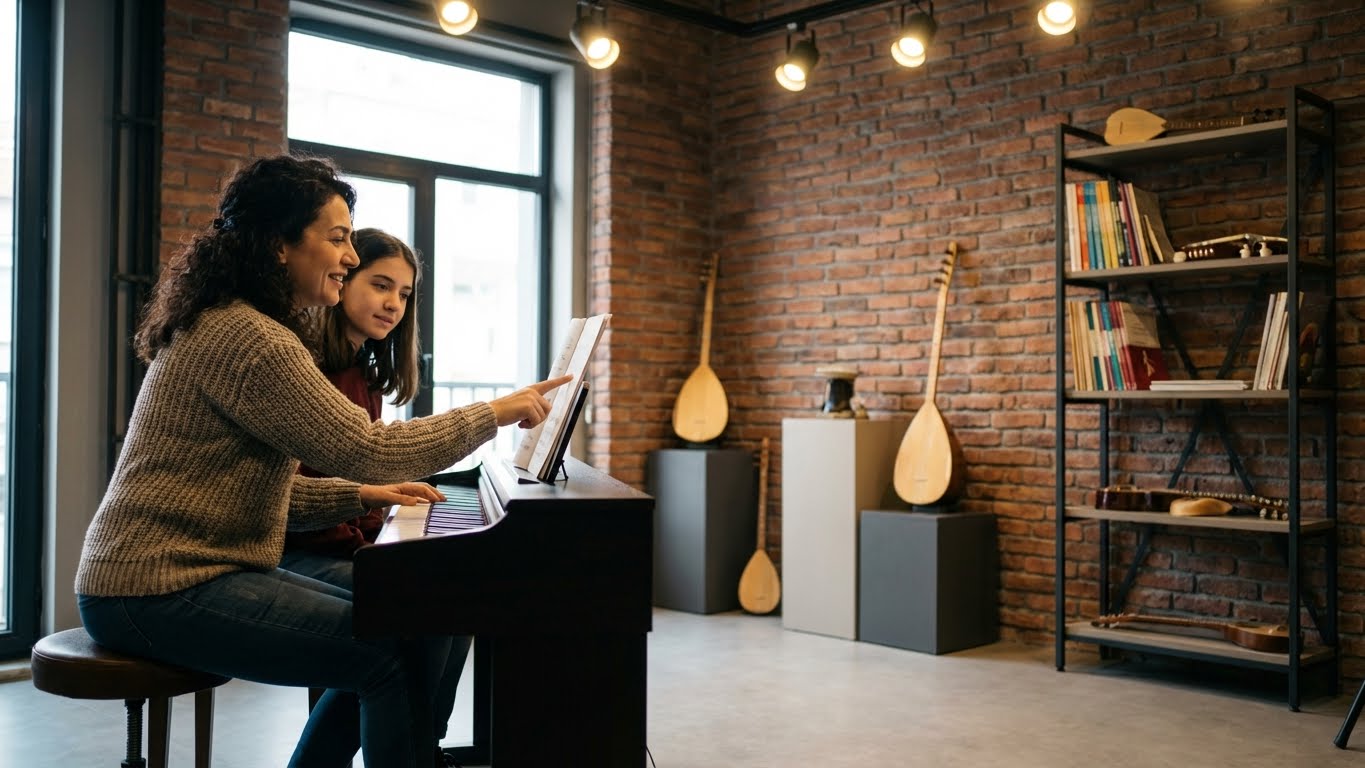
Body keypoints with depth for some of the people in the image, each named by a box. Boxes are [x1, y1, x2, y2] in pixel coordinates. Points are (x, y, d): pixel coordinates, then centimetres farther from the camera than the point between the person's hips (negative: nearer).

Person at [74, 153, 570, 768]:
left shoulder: (226, 325, 16)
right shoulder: (247, 338, -17)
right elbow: (366, 449, -22)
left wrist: (361, 496, 5)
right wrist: (496, 413, -12)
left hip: (187, 571, 10)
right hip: (158, 590, -10)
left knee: (398, 630, 10)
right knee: (396, 655, -17)